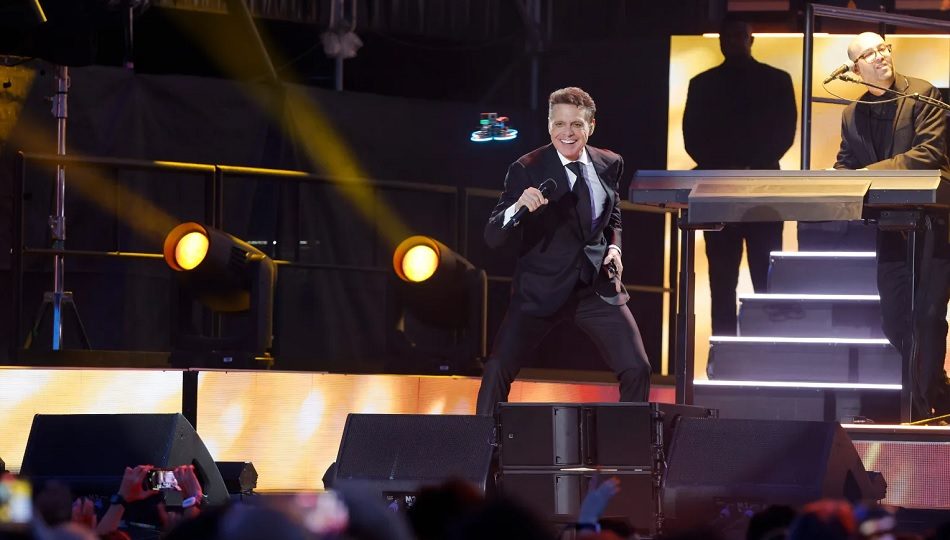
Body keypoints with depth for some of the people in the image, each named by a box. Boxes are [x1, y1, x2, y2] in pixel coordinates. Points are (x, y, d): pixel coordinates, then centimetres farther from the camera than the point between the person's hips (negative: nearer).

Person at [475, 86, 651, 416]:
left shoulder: (609, 165, 3)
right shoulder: (526, 170, -12)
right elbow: (492, 237, -16)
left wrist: (614, 247, 1)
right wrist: (518, 207, -35)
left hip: (598, 287, 4)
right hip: (541, 288, -3)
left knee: (637, 370, -2)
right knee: (498, 370, -15)